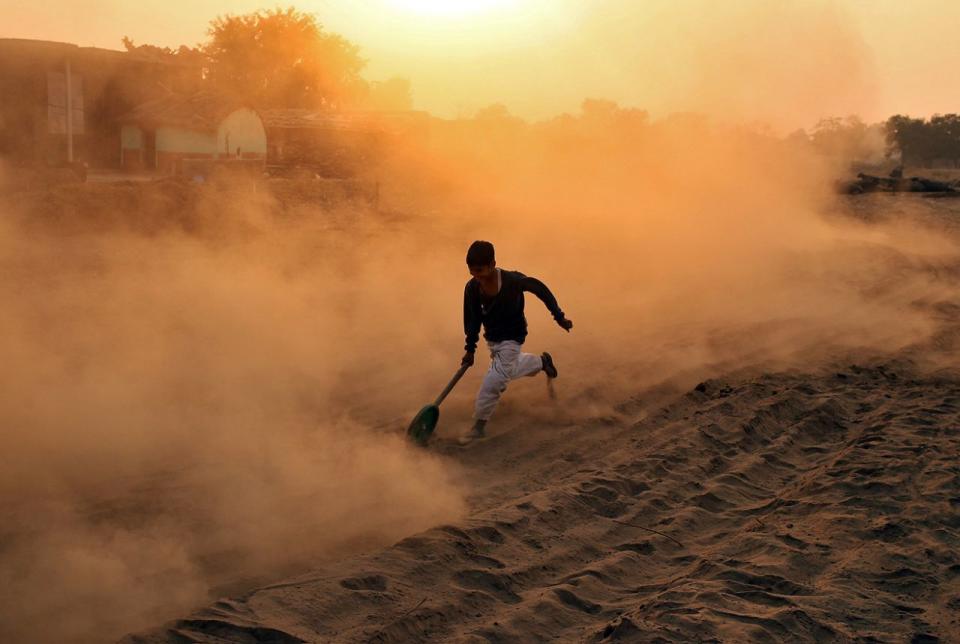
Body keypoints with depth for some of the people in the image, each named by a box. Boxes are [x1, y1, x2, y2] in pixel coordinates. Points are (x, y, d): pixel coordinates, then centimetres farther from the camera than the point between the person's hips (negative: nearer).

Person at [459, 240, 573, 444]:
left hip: (511, 338, -6)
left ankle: (479, 426, 3)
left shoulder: (512, 281, -28)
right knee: (509, 368, 28)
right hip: (492, 338, 6)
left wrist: (559, 317, -6)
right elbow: (472, 319, -3)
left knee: (493, 381, -12)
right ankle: (542, 362, 55)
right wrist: (470, 348, -6)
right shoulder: (472, 288, -17)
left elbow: (540, 289, -12)